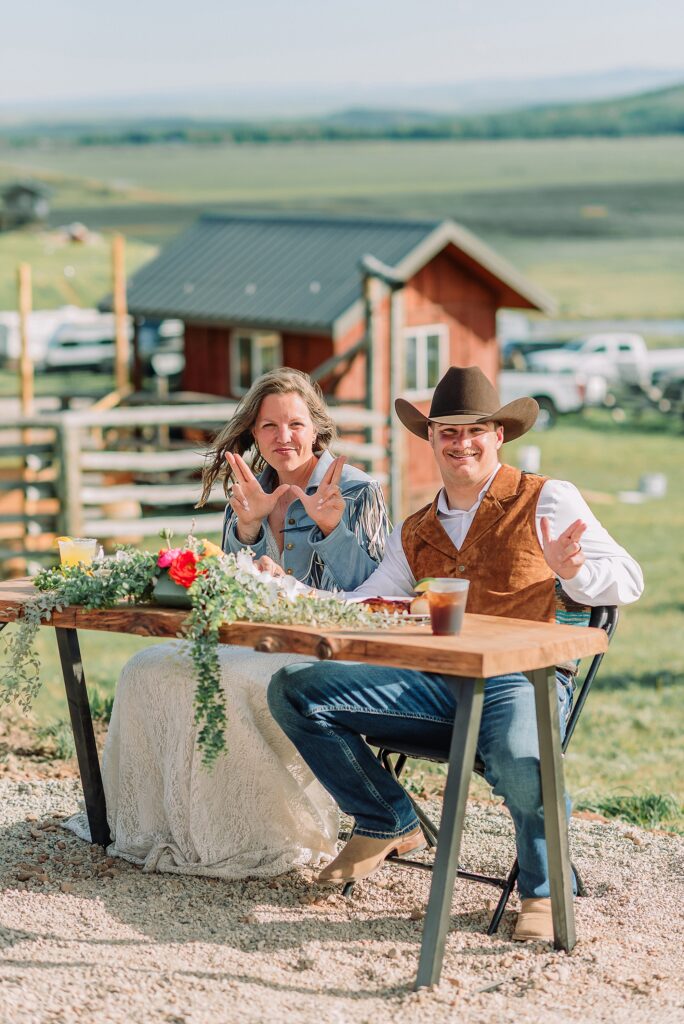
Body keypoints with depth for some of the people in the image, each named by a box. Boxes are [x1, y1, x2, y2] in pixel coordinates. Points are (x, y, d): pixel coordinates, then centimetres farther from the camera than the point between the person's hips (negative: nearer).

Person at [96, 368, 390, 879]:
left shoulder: (357, 492, -3)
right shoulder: (253, 492, 14)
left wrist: (330, 525, -24)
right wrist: (247, 525, -9)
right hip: (256, 642, 7)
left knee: (222, 683, -31)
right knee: (147, 670, -13)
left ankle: (249, 838, -18)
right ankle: (163, 825, -7)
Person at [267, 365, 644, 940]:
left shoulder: (547, 500, 6)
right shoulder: (415, 535, 21)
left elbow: (628, 583, 3)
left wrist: (572, 573, -19)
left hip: (524, 679, -5)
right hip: (435, 685, 5)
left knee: (518, 759, -41)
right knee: (294, 691, -9)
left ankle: (544, 890, -9)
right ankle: (388, 824, 7)